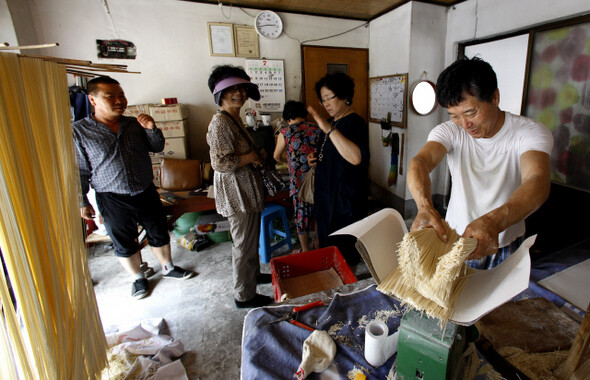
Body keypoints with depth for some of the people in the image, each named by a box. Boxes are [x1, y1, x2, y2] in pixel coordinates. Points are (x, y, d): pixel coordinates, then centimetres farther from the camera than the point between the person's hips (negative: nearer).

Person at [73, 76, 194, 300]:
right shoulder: (79, 131, -7)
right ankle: (138, 278, 36)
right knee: (125, 244, 13)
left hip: (147, 193, 3)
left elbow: (157, 148, 9)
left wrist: (152, 129, -10)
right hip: (113, 201, -3)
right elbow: (79, 171, -4)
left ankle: (167, 268, 38)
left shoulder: (135, 124, 1)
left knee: (159, 234, 16)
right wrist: (82, 203, -3)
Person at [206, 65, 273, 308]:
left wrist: (255, 156, 7)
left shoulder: (234, 118, 11)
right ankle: (244, 296, 22)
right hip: (236, 192, -10)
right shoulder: (220, 123, -21)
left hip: (247, 189, 10)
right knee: (244, 244, 3)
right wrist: (251, 157, -18)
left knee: (251, 238, 24)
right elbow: (220, 163, -29)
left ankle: (254, 274, 46)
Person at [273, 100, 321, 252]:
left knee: (301, 214, 12)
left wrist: (282, 160, 32)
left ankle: (305, 251, 27)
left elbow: (276, 156, 10)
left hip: (299, 181, -3)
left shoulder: (285, 133, -5)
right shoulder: (316, 128, 1)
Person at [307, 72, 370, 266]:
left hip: (346, 198, -9)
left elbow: (357, 158, -36)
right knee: (327, 243, 20)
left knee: (343, 249, 4)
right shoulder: (332, 122, 12)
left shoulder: (355, 123, -16)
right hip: (327, 195, 9)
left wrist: (329, 129, -38)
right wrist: (316, 157, 4)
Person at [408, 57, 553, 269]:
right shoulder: (449, 131, -12)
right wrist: (425, 206, -52)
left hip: (505, 245, 0)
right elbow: (420, 162, -30)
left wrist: (493, 222, -54)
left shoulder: (531, 132, -16)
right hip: (454, 237, 1)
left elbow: (538, 183, -34)